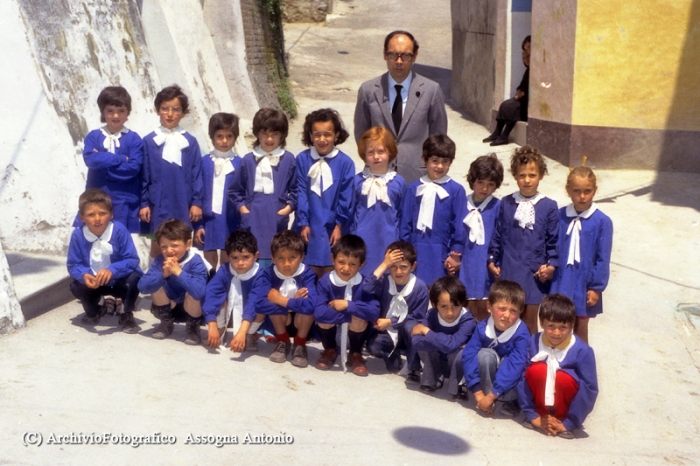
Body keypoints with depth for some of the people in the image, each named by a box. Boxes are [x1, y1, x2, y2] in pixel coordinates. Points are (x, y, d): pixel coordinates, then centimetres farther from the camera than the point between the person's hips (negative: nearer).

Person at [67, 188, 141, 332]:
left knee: (134, 278, -31)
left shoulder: (119, 230, -22)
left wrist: (112, 270, -41)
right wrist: (84, 275, -35)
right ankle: (94, 311, 12)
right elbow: (73, 265, -11)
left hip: (119, 281, -2)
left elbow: (132, 260, -24)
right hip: (94, 283, 2)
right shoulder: (78, 235, -16)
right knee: (76, 286, -25)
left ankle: (127, 315, -3)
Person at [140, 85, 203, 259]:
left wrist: (197, 202, -1)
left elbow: (196, 175, 3)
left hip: (182, 206, 1)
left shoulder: (190, 142, 2)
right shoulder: (149, 141, 0)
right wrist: (144, 203, -1)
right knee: (157, 248, 9)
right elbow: (144, 176, 2)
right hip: (157, 205, 0)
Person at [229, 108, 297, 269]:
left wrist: (289, 207, -6)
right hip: (253, 221, 0)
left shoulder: (289, 160, 1)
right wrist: (242, 208, -1)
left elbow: (296, 190, 7)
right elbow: (235, 191, 11)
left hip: (277, 221, 0)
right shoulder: (248, 160, 3)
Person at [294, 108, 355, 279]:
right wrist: (303, 223, -4)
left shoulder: (345, 162, -6)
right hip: (310, 226, 1)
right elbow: (300, 193, -1)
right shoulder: (302, 159, -2)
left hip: (333, 227, -1)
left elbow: (346, 198, -3)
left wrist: (339, 225, -4)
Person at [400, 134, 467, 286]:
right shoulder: (414, 188, 4)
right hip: (416, 252, 2)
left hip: (441, 253, -2)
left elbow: (459, 225, -1)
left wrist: (456, 253, -3)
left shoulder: (456, 190, -3)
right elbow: (405, 222, 7)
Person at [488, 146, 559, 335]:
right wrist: (492, 261, 4)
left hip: (535, 273, -1)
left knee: (529, 322, 8)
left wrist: (551, 265, -7)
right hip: (508, 271, 1)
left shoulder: (549, 206, -2)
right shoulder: (506, 204, 1)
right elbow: (497, 235, 7)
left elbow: (554, 240, 2)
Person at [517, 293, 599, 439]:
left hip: (566, 405, -1)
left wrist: (569, 423, -17)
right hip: (542, 400, 1)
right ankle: (541, 413, -3)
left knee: (564, 378, -32)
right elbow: (522, 379, -13)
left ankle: (562, 419, -4)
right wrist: (532, 415, -14)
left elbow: (590, 389, -17)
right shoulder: (532, 343, -15)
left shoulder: (582, 351, -19)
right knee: (536, 370, -28)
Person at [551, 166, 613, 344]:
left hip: (583, 286, -2)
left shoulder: (602, 221, -11)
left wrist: (596, 287, -7)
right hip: (560, 284, 2)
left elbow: (603, 259, -7)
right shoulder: (559, 216, -4)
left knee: (580, 331, 15)